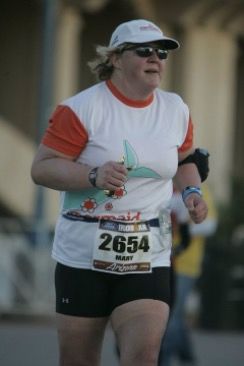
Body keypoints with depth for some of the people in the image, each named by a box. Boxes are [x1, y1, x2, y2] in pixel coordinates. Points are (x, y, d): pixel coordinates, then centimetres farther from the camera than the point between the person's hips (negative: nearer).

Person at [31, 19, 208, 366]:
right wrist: (94, 176, -24)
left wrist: (192, 191, 7)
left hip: (148, 259, 2)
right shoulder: (81, 109, -8)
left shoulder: (176, 110, 8)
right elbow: (41, 168, -9)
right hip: (83, 256, -2)